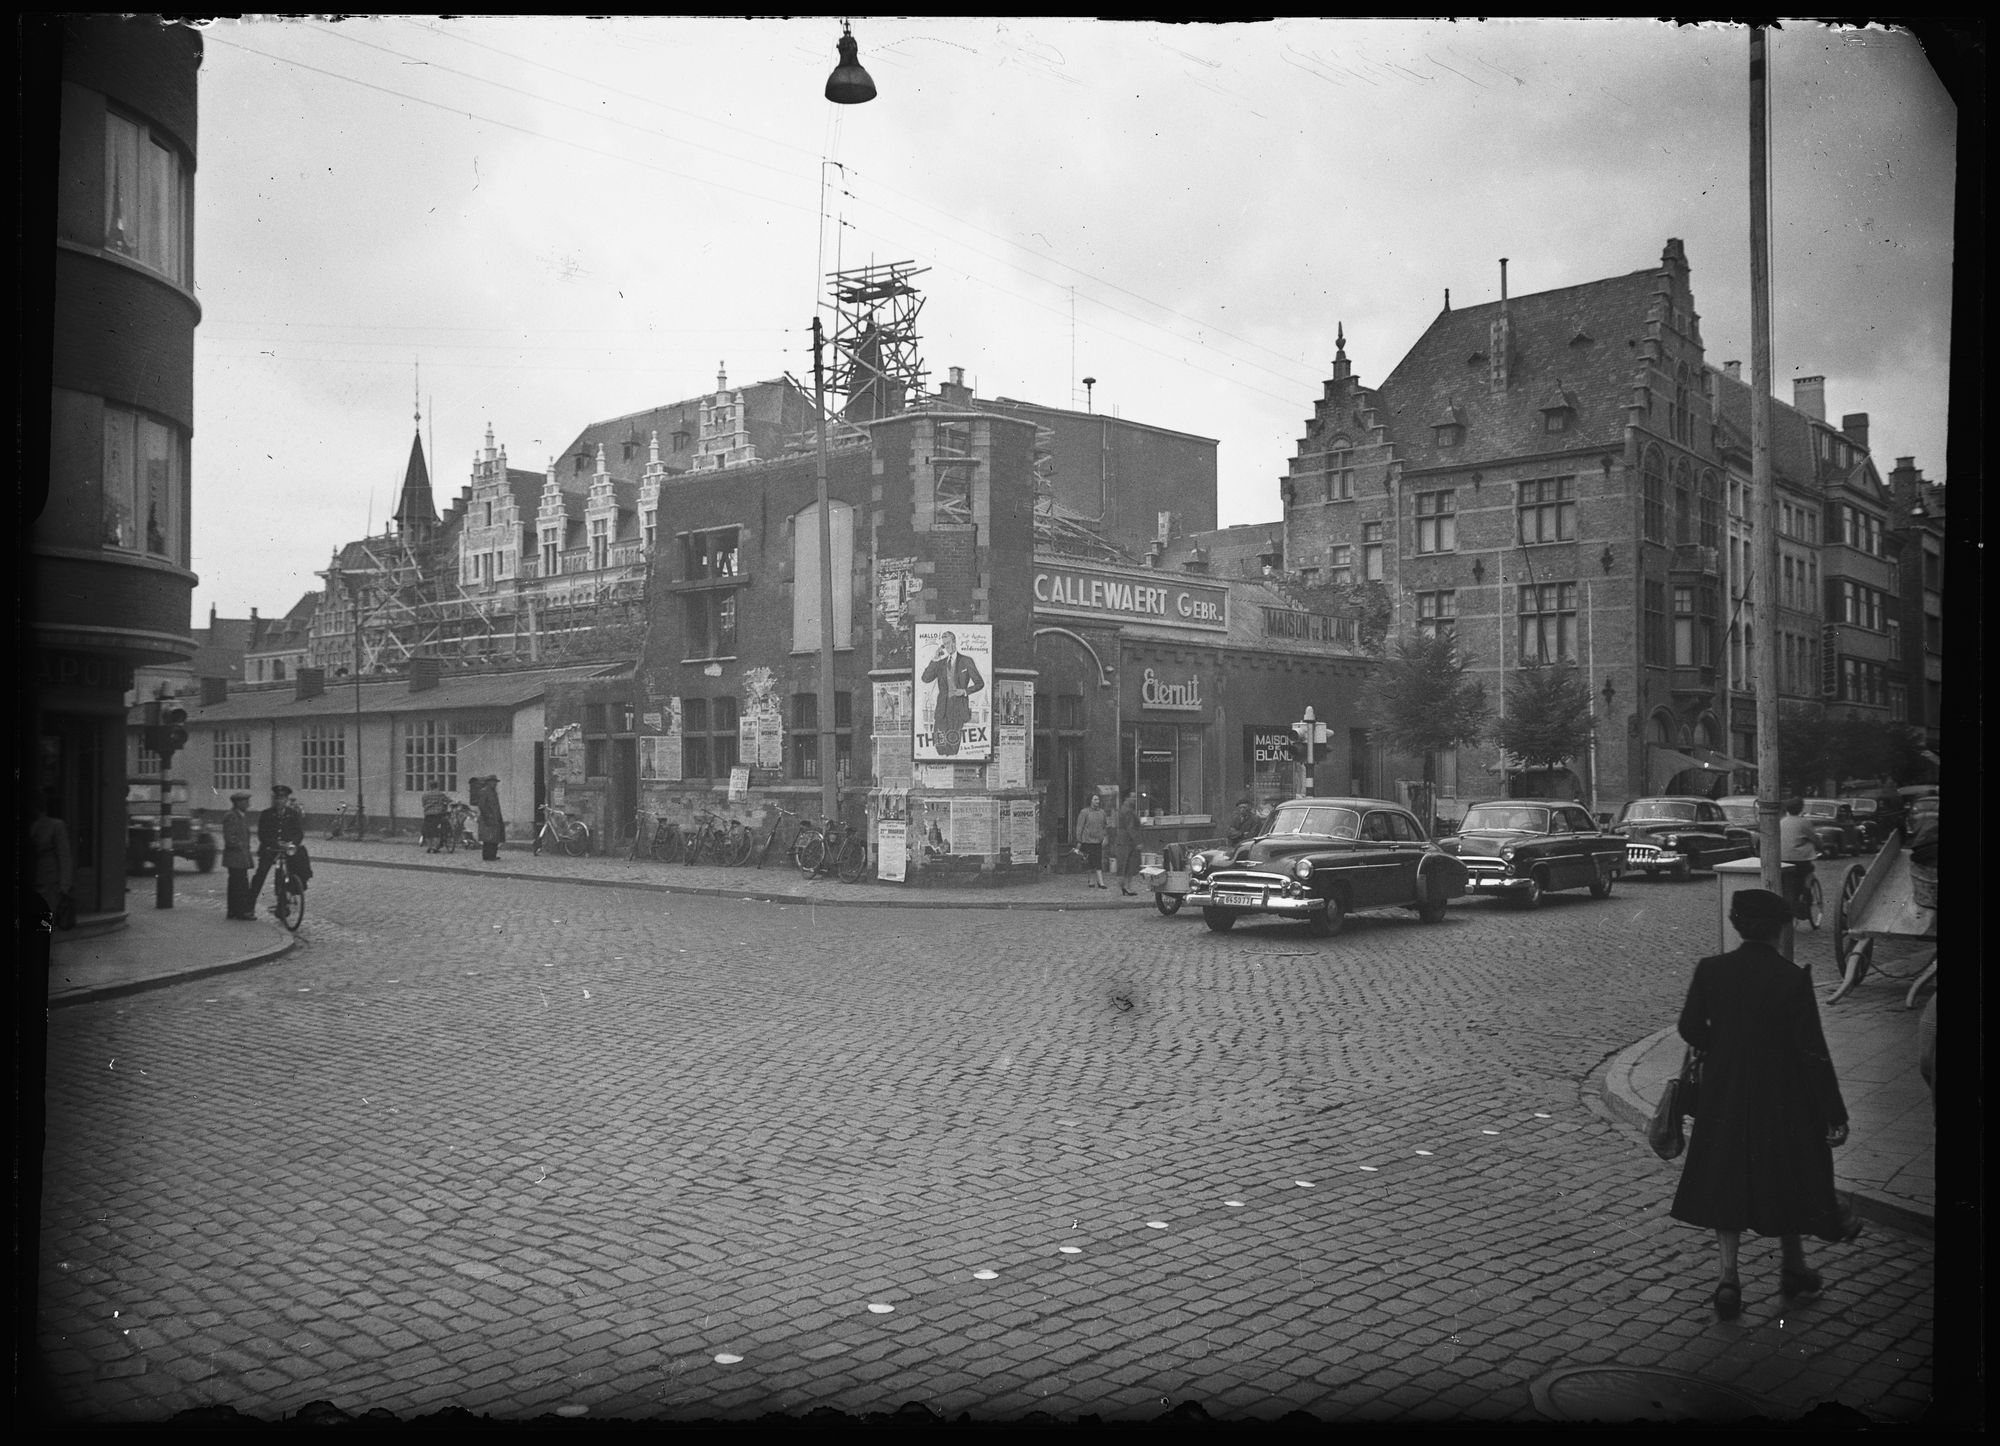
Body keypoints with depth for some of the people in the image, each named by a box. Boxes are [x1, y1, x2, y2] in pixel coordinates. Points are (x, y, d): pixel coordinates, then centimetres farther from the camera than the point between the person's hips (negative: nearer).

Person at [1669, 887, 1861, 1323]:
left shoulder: (1711, 970, -9)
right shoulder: (1792, 978, -16)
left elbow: (1690, 1029, -3)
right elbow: (1812, 1050, -15)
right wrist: (1834, 1115, -9)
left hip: (1723, 1095, 1)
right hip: (1781, 1098, -1)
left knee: (1724, 1183, 10)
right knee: (1786, 1176, 19)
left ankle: (1729, 1275, -1)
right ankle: (1792, 1268, 34)